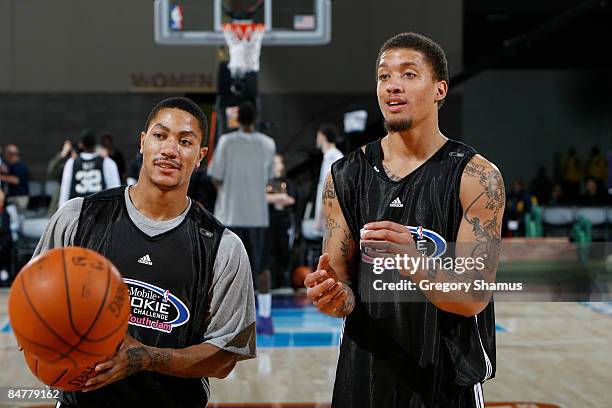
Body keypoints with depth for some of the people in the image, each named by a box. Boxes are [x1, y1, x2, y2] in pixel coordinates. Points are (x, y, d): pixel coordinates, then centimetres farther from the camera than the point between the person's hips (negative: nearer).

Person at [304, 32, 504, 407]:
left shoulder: (477, 176, -11)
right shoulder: (345, 177, -1)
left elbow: (473, 298, -16)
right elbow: (345, 295, 1)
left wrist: (413, 263, -34)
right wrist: (335, 297, -22)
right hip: (363, 375, 3)